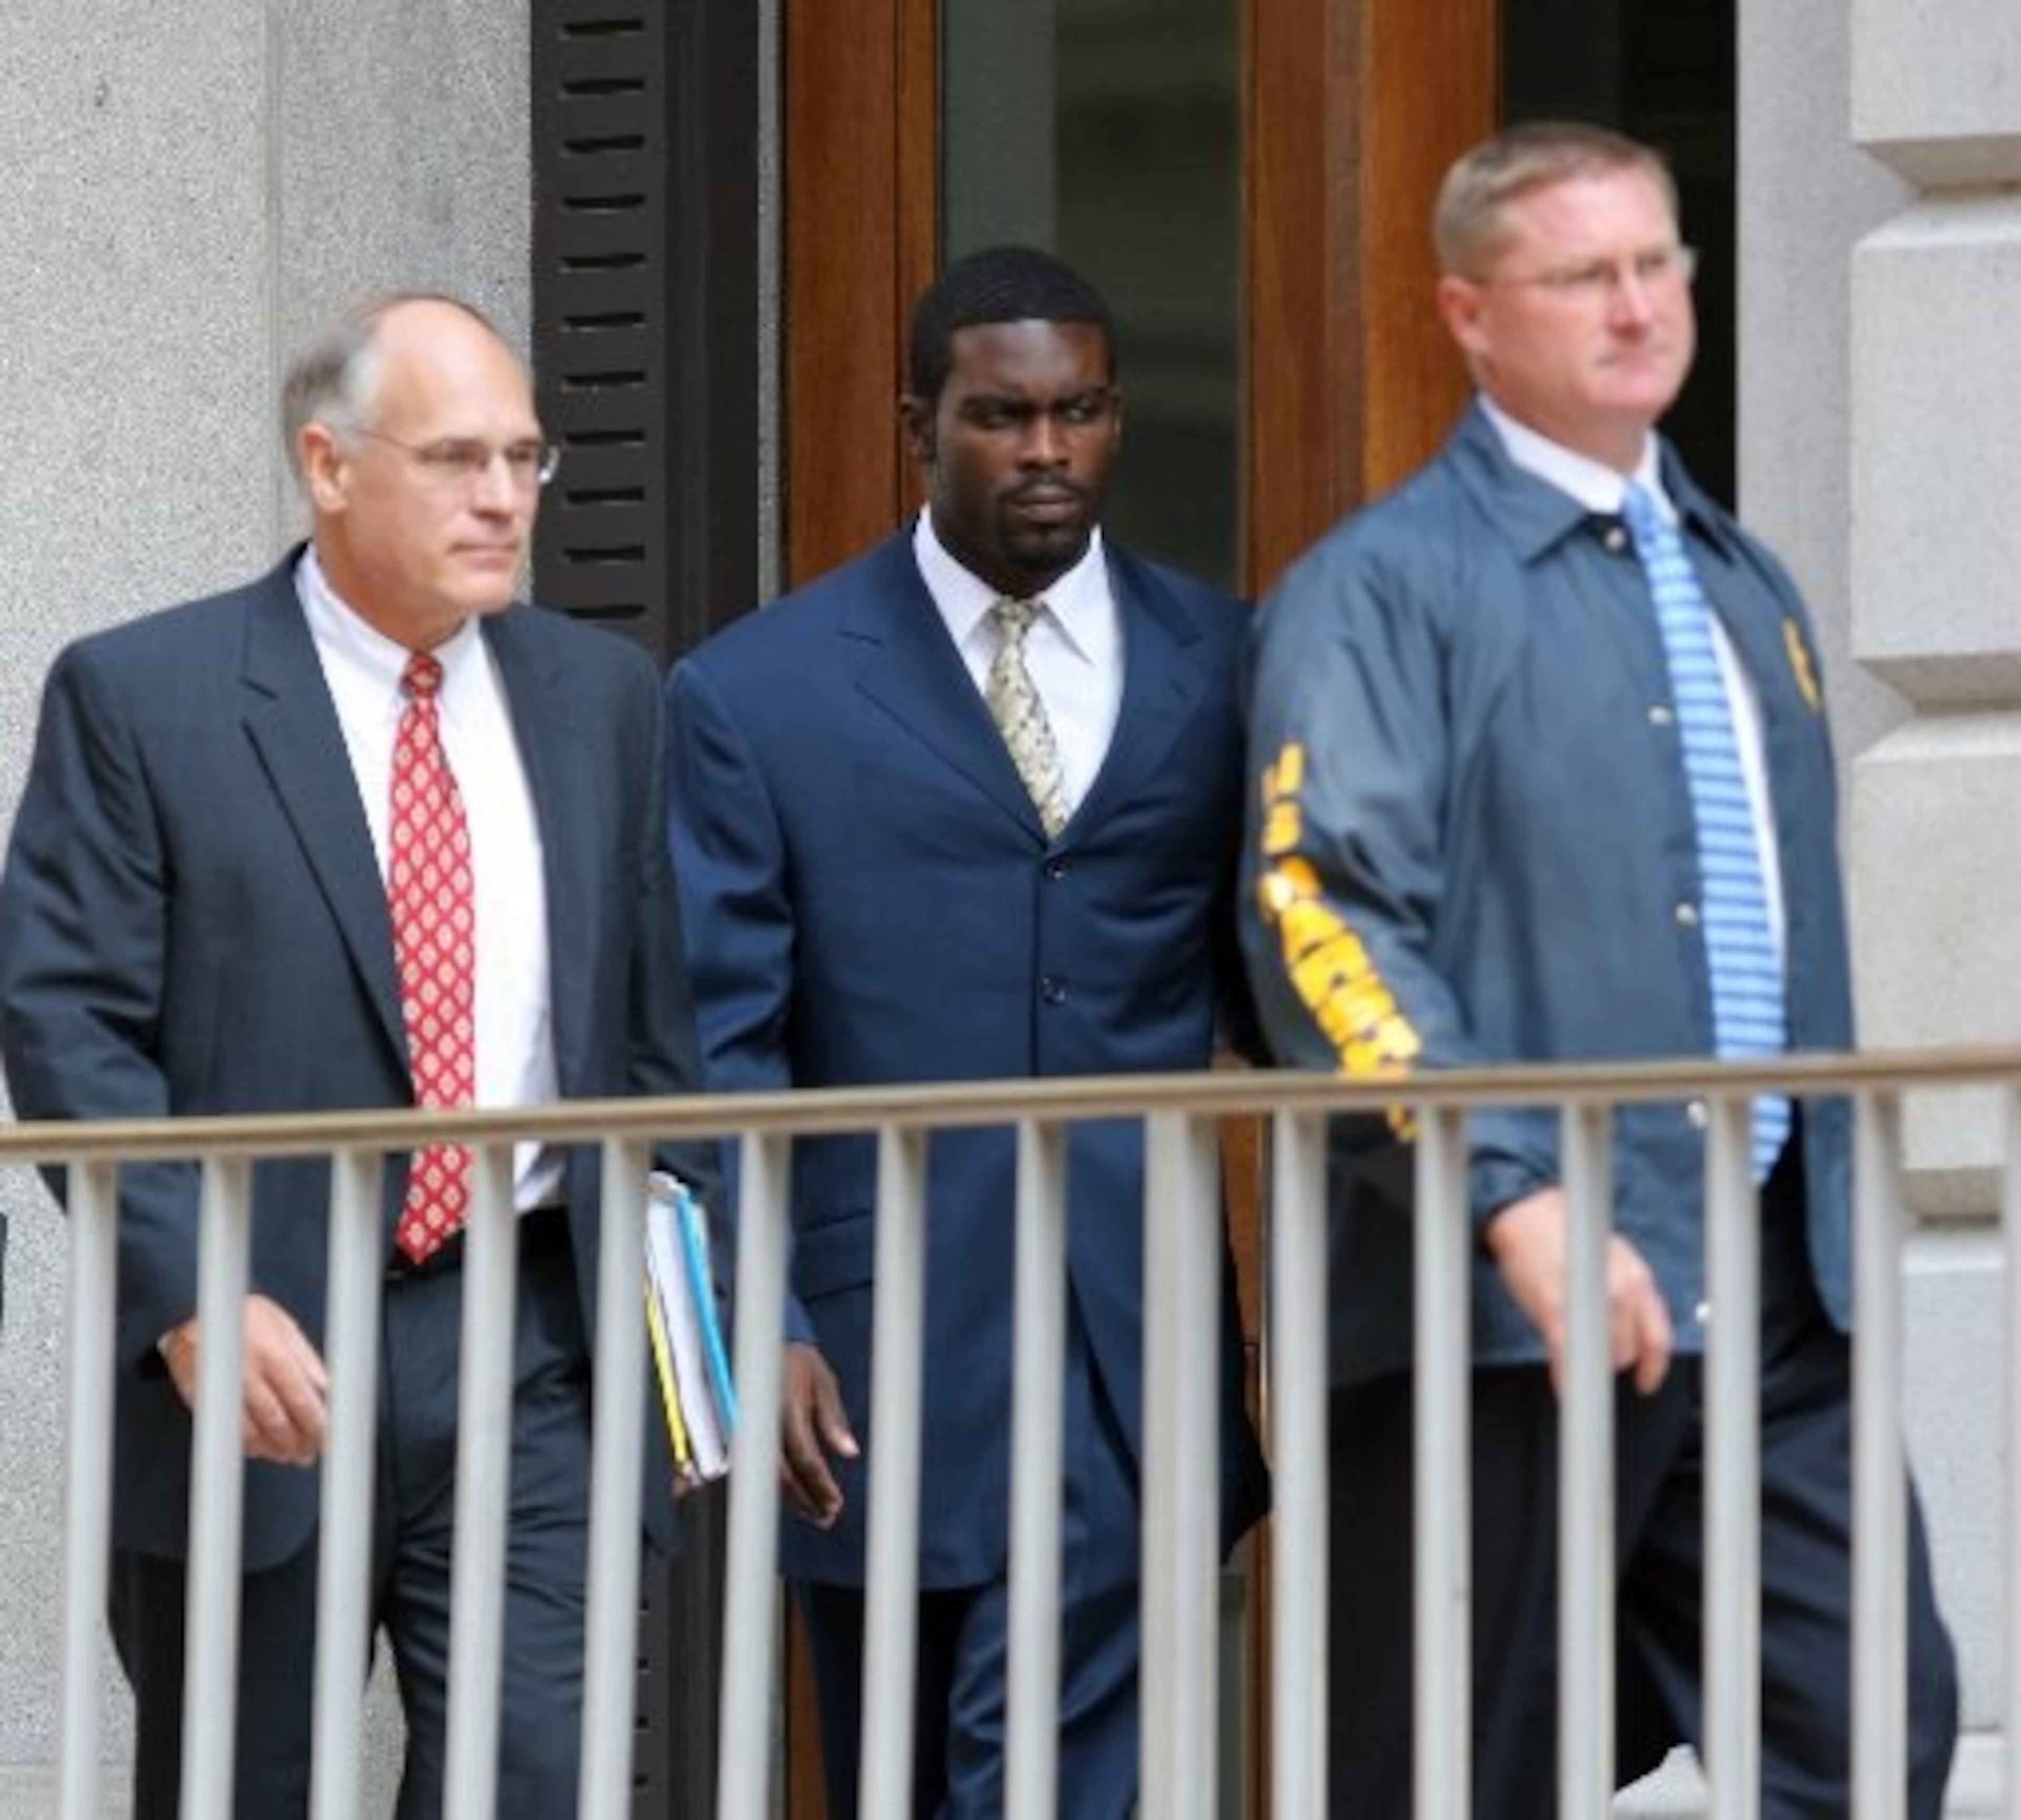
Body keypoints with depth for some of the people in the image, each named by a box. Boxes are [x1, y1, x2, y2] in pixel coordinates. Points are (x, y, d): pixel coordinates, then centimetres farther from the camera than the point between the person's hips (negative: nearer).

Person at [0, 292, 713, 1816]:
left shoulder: (605, 700, 11)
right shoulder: (139, 700, -3)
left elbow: (660, 1025, 15)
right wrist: (191, 1300, -18)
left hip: (534, 1352, 3)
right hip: (261, 1352, -2)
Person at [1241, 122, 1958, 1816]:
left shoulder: (1746, 588, 19)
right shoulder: (1384, 588, -4)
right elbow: (1323, 918, -16)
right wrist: (1515, 1197, -24)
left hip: (1777, 1292, 6)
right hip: (1514, 1296, -6)